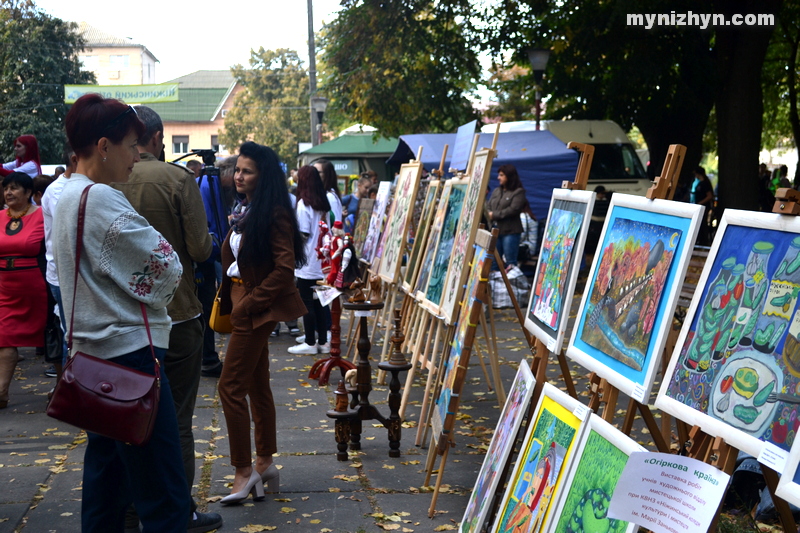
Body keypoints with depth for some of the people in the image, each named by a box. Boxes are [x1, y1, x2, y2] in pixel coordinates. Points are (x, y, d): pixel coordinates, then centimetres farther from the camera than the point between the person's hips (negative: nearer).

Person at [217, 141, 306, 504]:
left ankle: (243, 471, 1)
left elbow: (284, 268, -20)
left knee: (231, 386, -8)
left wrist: (250, 302, -18)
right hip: (244, 307, 10)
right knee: (257, 384, 14)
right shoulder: (246, 212, 14)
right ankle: (265, 462, 24)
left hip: (258, 308, -9)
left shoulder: (274, 213, -15)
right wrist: (229, 303, 8)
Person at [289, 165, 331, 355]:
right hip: (321, 262, 7)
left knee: (306, 303, 0)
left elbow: (303, 234, -15)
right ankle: (323, 342, 15)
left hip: (306, 262, -7)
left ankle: (310, 343, 4)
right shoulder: (324, 204, 9)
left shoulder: (303, 204, -12)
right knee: (318, 303, 12)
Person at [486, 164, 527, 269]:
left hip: (510, 231, -6)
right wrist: (489, 217, -10)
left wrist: (494, 215, -12)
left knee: (510, 261, -3)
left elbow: (513, 210, -14)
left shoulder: (518, 192, -2)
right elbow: (488, 207, 12)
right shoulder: (496, 191, 17)